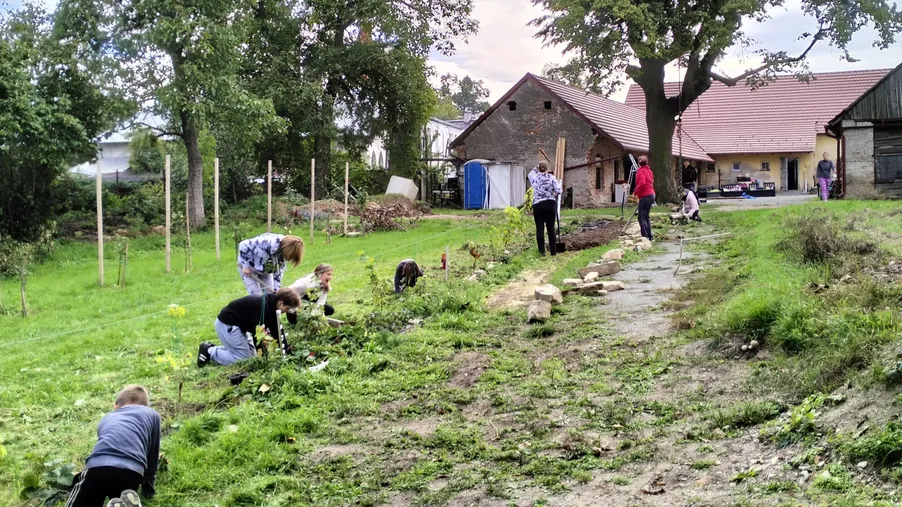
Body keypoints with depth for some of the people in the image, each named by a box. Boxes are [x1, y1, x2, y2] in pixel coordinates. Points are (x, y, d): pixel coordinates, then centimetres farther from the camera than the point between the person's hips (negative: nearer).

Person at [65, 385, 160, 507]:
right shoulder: (152, 414, 29)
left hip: (97, 467, 1)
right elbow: (153, 456, 34)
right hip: (131, 472, 0)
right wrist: (148, 489, 48)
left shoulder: (107, 418, 38)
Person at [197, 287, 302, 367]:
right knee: (244, 359, -10)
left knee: (252, 353, 13)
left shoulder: (271, 304, 3)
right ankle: (209, 352, -1)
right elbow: (257, 332, -25)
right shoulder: (263, 307, -27)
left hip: (234, 323, 10)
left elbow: (276, 330, 8)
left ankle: (212, 348, 18)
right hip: (227, 324, -10)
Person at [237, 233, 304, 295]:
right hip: (250, 268, -6)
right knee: (255, 295, -14)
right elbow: (244, 245, -33)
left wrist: (276, 290, -13)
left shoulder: (285, 253, -17)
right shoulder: (267, 242, -40)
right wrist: (246, 265, -26)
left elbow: (279, 271, -6)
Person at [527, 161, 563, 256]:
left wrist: (536, 168, 40)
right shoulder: (551, 177, -1)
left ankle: (542, 251, -2)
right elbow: (558, 191, -8)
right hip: (550, 204, 0)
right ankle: (553, 251, 11)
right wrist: (555, 194, 13)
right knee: (551, 228, 6)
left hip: (538, 205, 0)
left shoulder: (534, 177, 3)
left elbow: (530, 174, 28)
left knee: (540, 229, 1)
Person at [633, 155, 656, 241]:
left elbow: (642, 183, -24)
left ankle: (645, 236, -12)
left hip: (645, 196, -9)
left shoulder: (640, 171, -11)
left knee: (642, 217, -7)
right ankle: (650, 236, 17)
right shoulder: (648, 170, 16)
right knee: (646, 217, 16)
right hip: (651, 194, 9)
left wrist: (635, 193, -14)